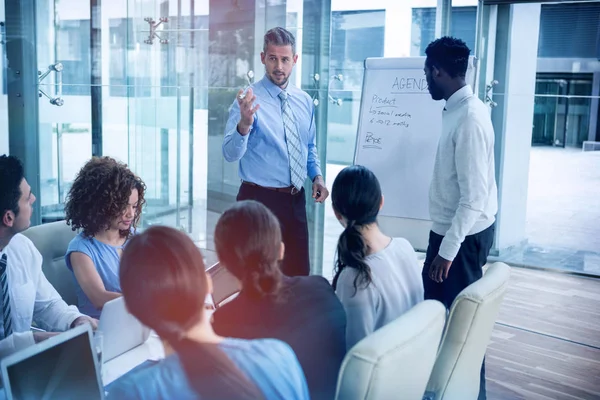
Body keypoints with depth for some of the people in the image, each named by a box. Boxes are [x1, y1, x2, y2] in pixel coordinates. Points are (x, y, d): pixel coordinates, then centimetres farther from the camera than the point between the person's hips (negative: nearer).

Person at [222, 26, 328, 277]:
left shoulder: (304, 101, 7)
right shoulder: (249, 99, -12)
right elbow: (231, 154, -22)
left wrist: (317, 176, 2)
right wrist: (244, 124, -41)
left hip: (295, 200, 6)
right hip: (259, 200, -6)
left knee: (299, 273, 16)